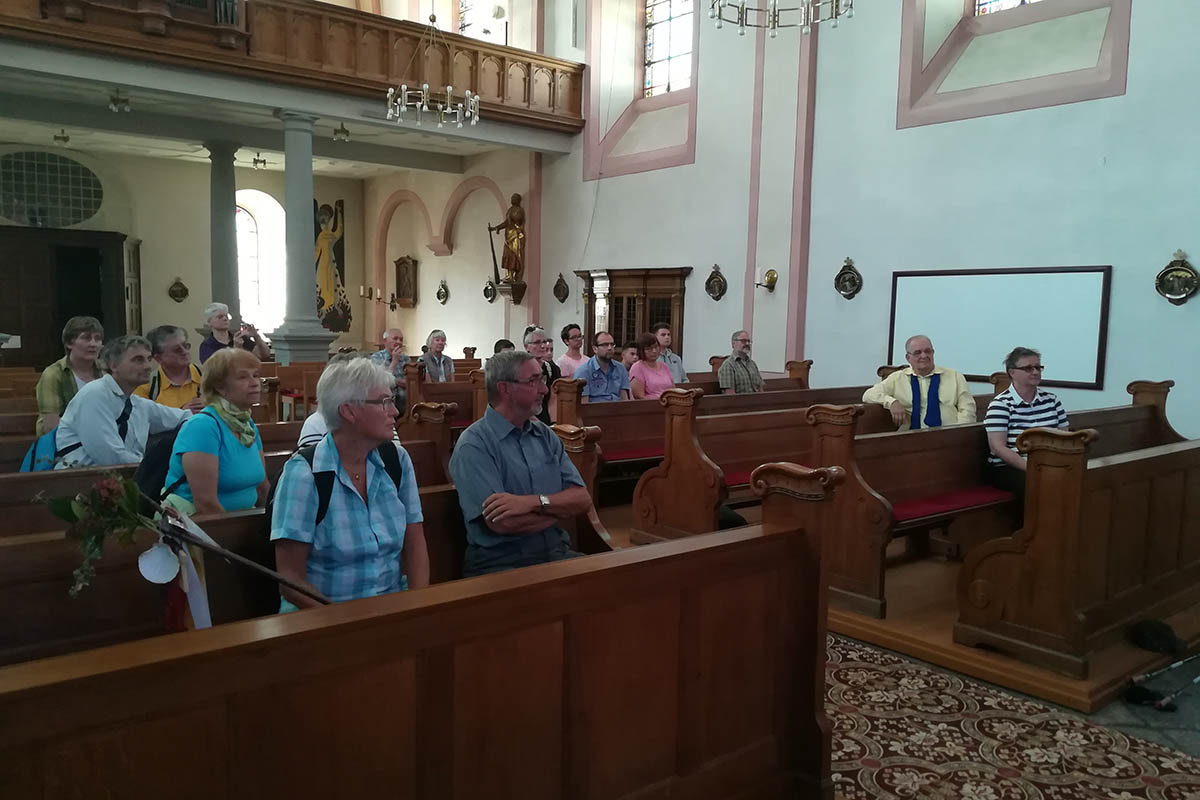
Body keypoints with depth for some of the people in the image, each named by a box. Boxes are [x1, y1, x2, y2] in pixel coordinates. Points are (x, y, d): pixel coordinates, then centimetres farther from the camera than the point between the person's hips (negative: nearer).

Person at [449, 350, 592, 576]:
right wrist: (560, 505, -2)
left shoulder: (545, 435, 13)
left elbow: (582, 498, 4)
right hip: (500, 563, -6)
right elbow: (502, 523, -18)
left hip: (557, 553, 6)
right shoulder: (473, 445, -8)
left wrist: (535, 502, -16)